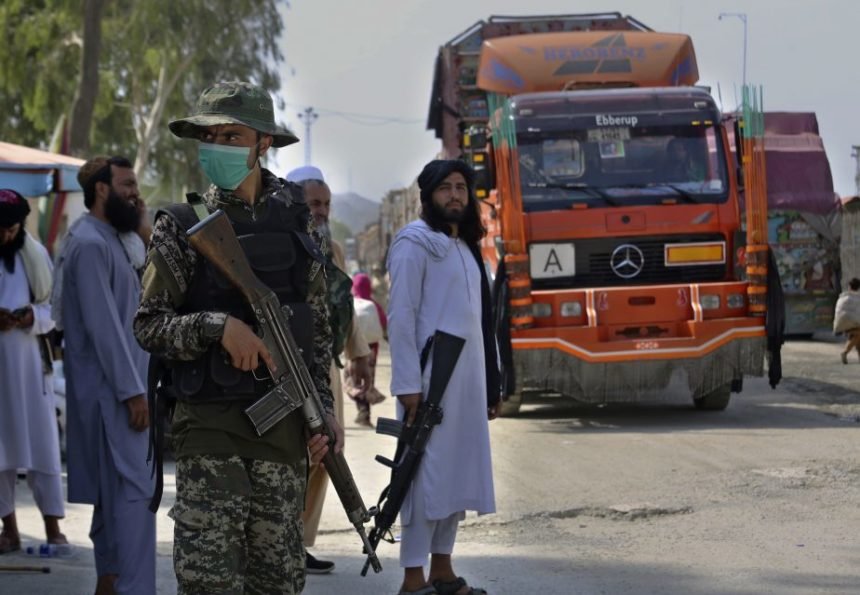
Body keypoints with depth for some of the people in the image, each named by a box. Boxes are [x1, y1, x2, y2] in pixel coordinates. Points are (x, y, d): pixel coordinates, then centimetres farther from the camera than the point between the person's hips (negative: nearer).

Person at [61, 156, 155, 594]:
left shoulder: (108, 241, 17)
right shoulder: (90, 245, -14)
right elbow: (102, 325, -20)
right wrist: (132, 392, -21)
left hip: (117, 388, 10)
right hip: (110, 390, -10)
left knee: (114, 489, 12)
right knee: (134, 490, -15)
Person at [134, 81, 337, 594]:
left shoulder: (295, 222, 9)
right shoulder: (182, 228, 0)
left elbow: (320, 327, 14)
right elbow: (149, 326, -2)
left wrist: (324, 408, 7)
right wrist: (217, 326, -18)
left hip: (283, 422, 3)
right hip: (210, 424, -3)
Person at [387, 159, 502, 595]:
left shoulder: (465, 247, 19)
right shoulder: (415, 244, -5)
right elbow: (401, 316, -12)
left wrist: (491, 383, 15)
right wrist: (408, 386, -18)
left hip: (466, 379, 8)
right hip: (430, 379, -8)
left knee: (458, 472, 9)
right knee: (427, 475, -8)